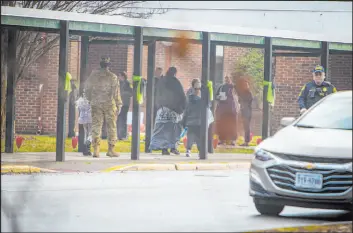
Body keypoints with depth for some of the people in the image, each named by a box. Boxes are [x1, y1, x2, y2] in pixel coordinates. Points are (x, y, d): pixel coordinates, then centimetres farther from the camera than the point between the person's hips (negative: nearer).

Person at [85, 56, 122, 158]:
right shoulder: (112, 77, -6)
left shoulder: (93, 75, 3)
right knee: (111, 127, 6)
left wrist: (90, 100, 20)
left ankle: (96, 150, -2)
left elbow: (87, 89, 8)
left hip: (96, 104, 2)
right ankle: (111, 149, 6)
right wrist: (118, 105, -2)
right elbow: (116, 92, -7)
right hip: (109, 104, -2)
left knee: (96, 126, 4)